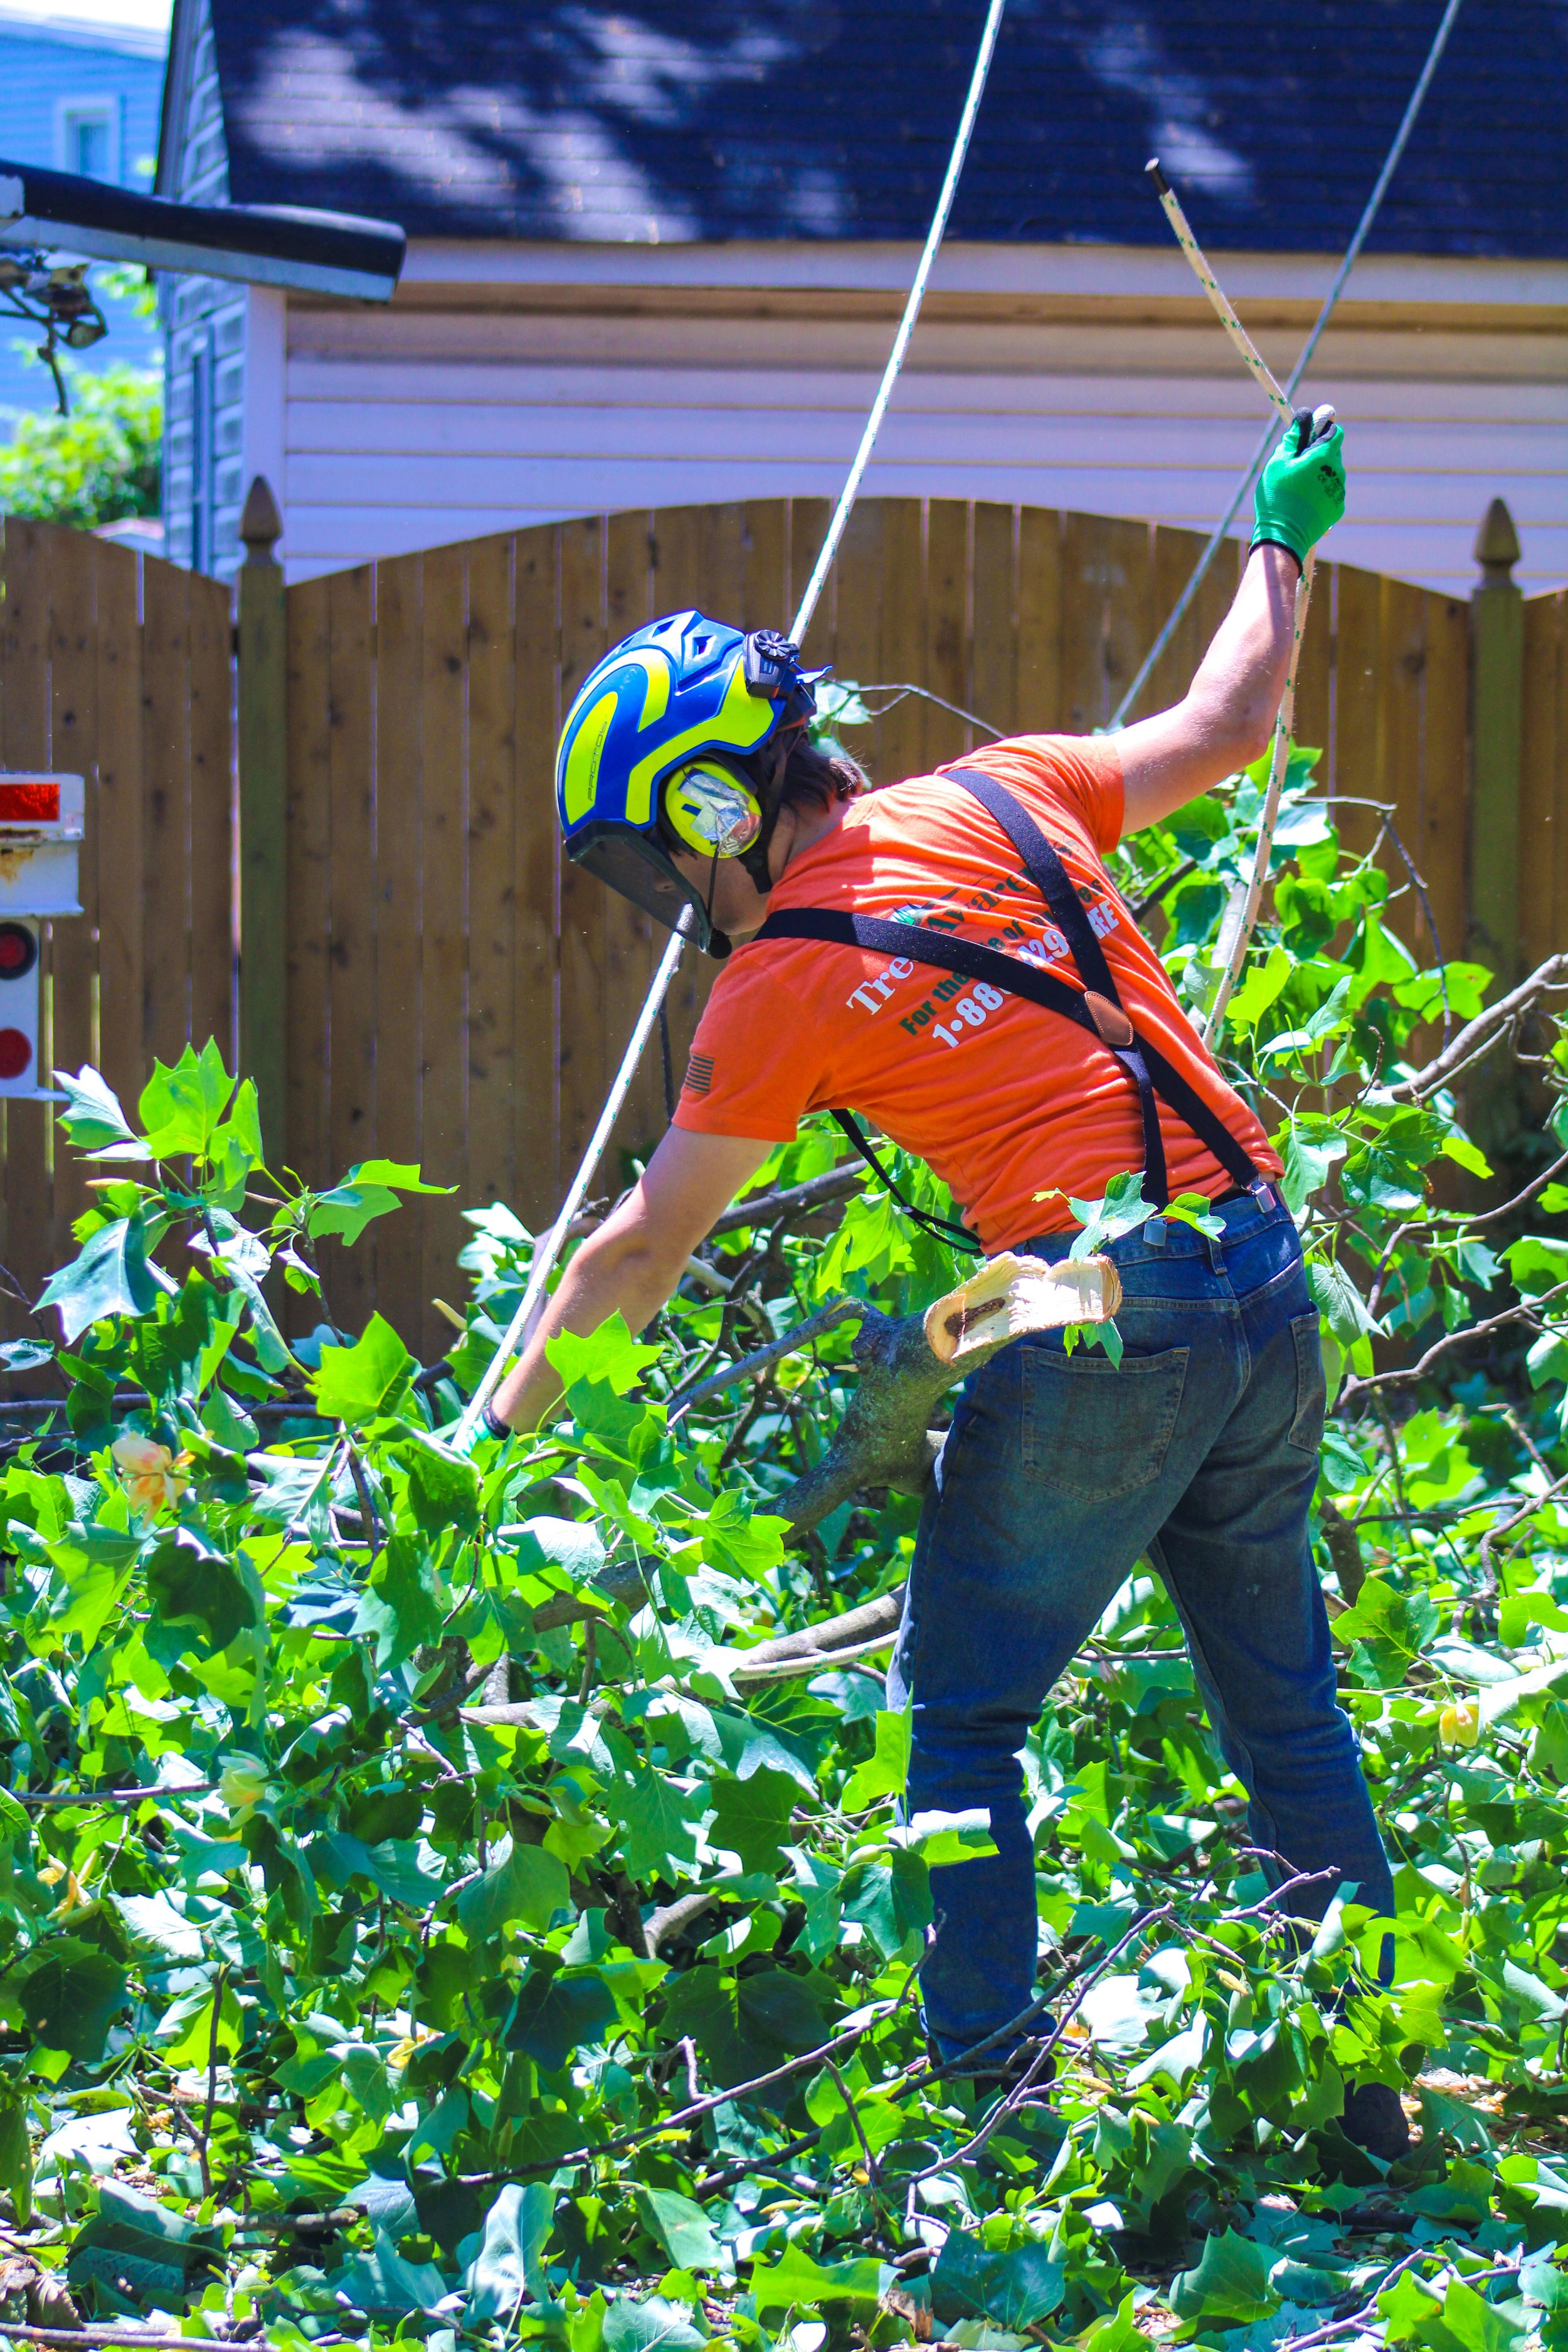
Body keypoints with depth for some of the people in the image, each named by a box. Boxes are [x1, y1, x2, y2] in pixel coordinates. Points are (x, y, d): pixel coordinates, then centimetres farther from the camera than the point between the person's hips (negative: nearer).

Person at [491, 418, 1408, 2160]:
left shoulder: (783, 987, -4)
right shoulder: (1007, 797, 9)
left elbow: (639, 1249, 3)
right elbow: (1227, 727, 24)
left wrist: (493, 1430, 14)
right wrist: (1281, 542, 40)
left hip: (1096, 1327, -7)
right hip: (1267, 1293, 7)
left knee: (958, 1724, 5)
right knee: (1285, 1709, 15)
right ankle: (1374, 2098, 18)